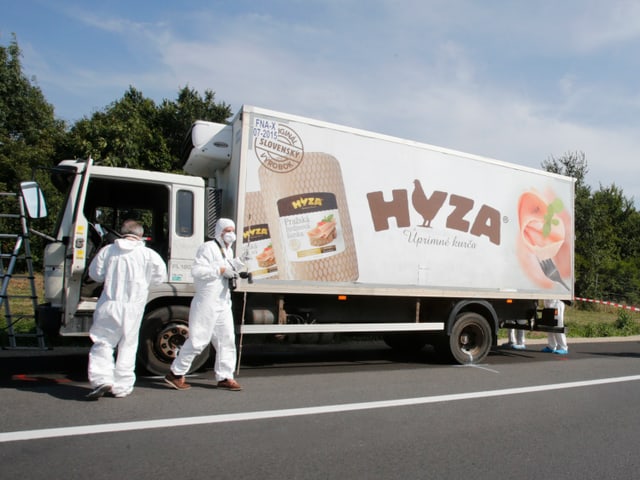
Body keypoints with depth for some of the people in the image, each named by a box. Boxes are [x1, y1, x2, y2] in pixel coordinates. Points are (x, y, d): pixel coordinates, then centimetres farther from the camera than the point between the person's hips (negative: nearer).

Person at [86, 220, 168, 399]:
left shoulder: (108, 250, 1)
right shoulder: (148, 254, -4)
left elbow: (95, 273, 7)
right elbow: (160, 276, 2)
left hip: (110, 305, 0)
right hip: (133, 308, 0)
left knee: (103, 343, 10)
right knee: (127, 347, 11)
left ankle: (102, 379, -8)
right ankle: (122, 387, 15)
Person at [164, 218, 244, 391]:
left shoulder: (228, 251, 18)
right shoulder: (208, 247, -10)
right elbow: (197, 270, -21)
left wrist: (233, 273, 6)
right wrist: (221, 270, -20)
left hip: (223, 303, 9)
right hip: (206, 302, -9)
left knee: (227, 339, 7)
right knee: (198, 340, -4)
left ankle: (224, 377, 14)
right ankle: (176, 373, 11)